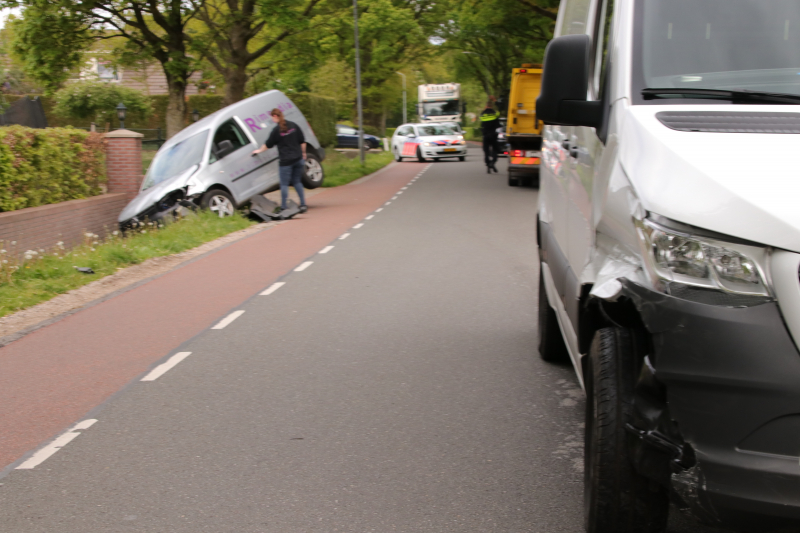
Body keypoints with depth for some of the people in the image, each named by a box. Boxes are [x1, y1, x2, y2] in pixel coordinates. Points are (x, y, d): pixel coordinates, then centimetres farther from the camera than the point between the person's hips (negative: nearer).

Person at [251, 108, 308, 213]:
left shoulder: (276, 130, -9)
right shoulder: (293, 126, 5)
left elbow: (268, 145, 4)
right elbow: (302, 141, 9)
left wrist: (259, 150, 21)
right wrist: (303, 153, 23)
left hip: (285, 161, -5)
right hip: (298, 159, 5)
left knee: (284, 184, 2)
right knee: (297, 182, 15)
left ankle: (283, 207, 3)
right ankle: (303, 205, 9)